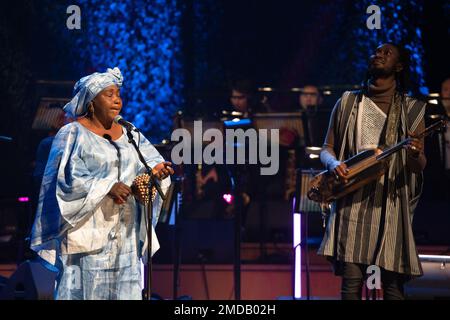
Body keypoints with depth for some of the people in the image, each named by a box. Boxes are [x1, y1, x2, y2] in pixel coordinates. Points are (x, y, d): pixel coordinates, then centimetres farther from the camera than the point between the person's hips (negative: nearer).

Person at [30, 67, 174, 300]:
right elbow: (68, 177, -15)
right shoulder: (73, 134, -5)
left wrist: (155, 170, -18)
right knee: (84, 287, -7)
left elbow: (150, 160, 6)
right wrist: (108, 187, -21)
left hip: (124, 234, 6)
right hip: (87, 231, -6)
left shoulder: (129, 134, 14)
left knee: (123, 289, 3)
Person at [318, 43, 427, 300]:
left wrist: (415, 155, -16)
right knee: (351, 279, -9)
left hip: (391, 201, 0)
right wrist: (334, 164, -8)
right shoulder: (347, 103, 13)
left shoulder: (411, 110, 10)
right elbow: (327, 149, 15)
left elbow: (420, 166, 8)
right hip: (353, 200, 0)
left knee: (393, 282, -5)